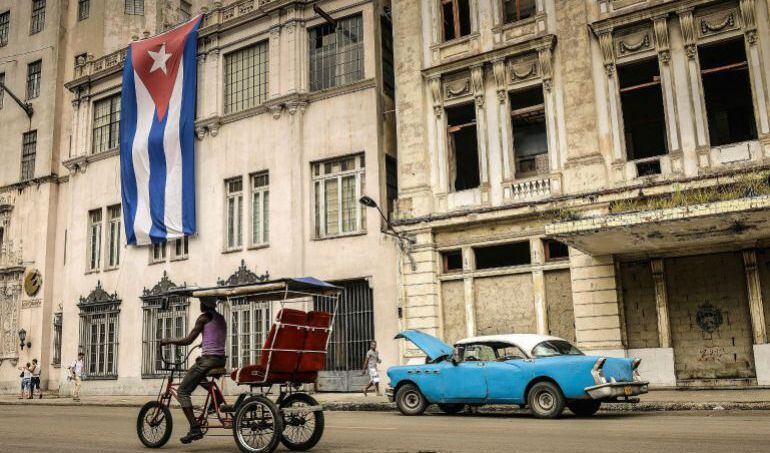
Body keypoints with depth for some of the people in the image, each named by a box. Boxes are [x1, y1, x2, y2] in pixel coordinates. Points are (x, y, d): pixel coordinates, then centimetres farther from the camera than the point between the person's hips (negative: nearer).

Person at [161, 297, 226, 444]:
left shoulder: (204, 318, -4)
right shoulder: (221, 318, 16)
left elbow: (188, 340, -8)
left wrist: (168, 341, 5)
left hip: (208, 359, -8)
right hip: (221, 359, 8)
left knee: (182, 392, -1)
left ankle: (195, 429, -11)